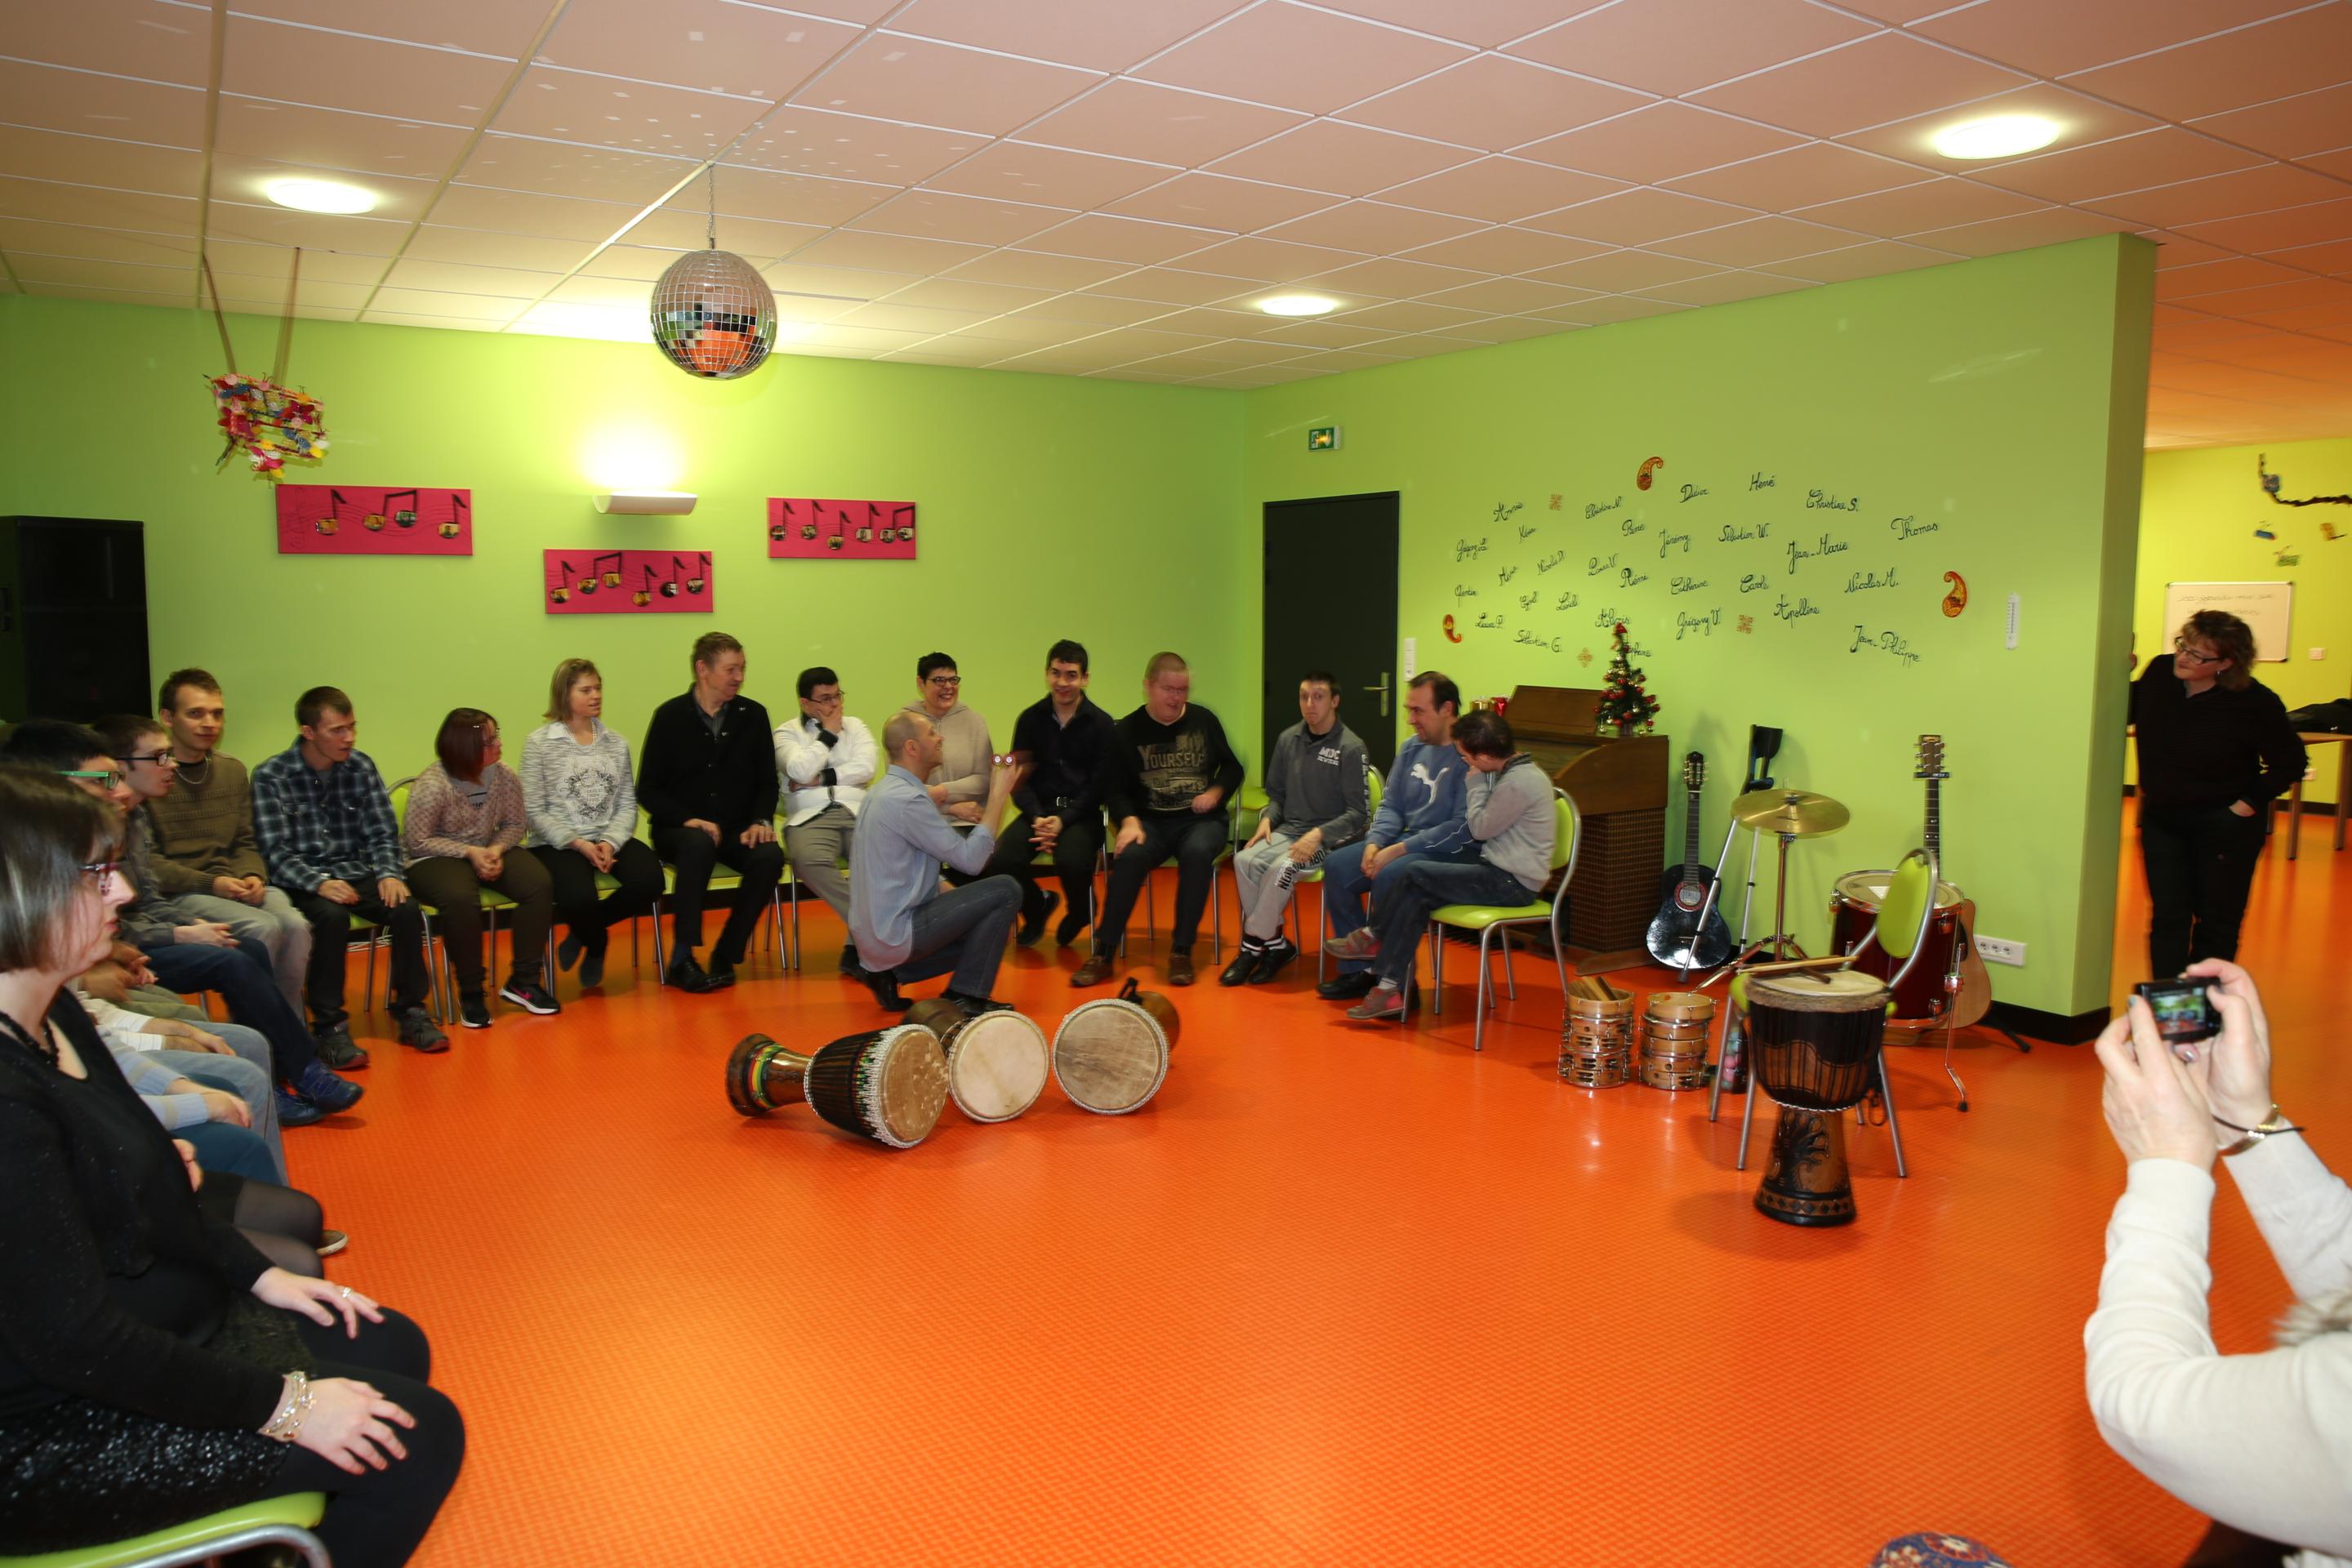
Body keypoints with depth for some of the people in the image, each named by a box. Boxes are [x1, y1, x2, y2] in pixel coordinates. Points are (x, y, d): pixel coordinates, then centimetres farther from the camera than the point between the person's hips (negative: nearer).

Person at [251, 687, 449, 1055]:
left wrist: (389, 873, -14)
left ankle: (411, 1013, -7)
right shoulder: (270, 776, -5)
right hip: (301, 883, -3)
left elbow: (383, 834, 6)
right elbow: (276, 852, -10)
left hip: (354, 874, 3)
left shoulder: (361, 767, 6)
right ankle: (328, 1024, -19)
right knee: (332, 917, -34)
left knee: (407, 908, -24)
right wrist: (319, 883, -26)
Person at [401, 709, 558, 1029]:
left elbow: (515, 824, 5)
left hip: (488, 851, 5)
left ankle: (522, 981, -10)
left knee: (540, 884, -21)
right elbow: (417, 841, -14)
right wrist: (469, 852, -20)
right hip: (435, 859, -5)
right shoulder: (431, 786, -19)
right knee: (461, 899, -38)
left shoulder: (504, 777, -5)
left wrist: (498, 849, -15)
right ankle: (470, 993, -18)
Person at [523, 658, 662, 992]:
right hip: (557, 844, -4)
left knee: (649, 880, -26)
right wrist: (579, 844, -17)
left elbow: (627, 806, 6)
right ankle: (597, 941, 10)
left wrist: (610, 842, -13)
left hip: (609, 840, 4)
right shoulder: (539, 742, -2)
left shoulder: (616, 742, 11)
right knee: (580, 899, -33)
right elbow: (534, 811, -6)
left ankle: (584, 931, 5)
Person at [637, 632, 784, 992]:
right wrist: (687, 819, -17)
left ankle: (725, 956, -14)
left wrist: (760, 821, -9)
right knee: (699, 844, -37)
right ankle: (682, 960, -28)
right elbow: (647, 790, -2)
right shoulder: (671, 716, -1)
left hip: (736, 830, 3)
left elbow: (767, 782, 10)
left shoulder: (752, 715, 6)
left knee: (769, 856, -29)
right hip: (678, 830, -2)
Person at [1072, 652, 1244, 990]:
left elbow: (1232, 767, 16)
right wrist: (1129, 821, -17)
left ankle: (1182, 952, -25)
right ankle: (1104, 953, -24)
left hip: (1201, 820, 0)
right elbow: (1114, 789, 1)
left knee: (1197, 853, -34)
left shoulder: (1204, 720, 7)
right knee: (1130, 855, -32)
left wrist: (1216, 791, -4)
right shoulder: (1125, 731, 3)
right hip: (1151, 822, 0)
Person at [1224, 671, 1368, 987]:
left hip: (1331, 837, -5)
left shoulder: (1350, 748, -9)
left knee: (1282, 867, -32)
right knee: (1245, 860, -23)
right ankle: (1276, 945, -12)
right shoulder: (1288, 739, 8)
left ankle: (1253, 945, -14)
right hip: (1289, 830, 5)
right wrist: (1267, 819, -2)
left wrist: (1319, 834, -22)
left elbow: (1359, 812, -9)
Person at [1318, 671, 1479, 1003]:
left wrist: (1399, 850, -22)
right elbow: (1390, 805, 15)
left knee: (1388, 876, -32)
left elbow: (1462, 828, -22)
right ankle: (1359, 971, 1)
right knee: (1337, 866, -7)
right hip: (1407, 842, 9)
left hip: (1454, 852, -8)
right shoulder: (1412, 748, 10)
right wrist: (1375, 843, -5)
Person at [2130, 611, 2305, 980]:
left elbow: (2289, 764, -7)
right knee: (2167, 918, 6)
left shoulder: (2255, 703, -19)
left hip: (2224, 826, -3)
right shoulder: (2159, 673, -9)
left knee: (2216, 922, 8)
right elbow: (2125, 711, 11)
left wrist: (2248, 805, -12)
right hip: (2162, 818, 4)